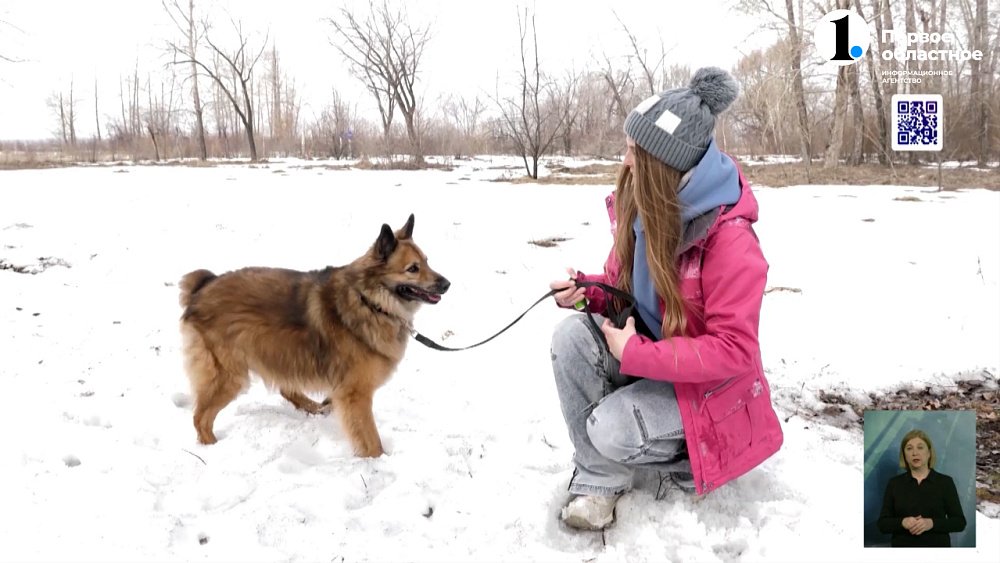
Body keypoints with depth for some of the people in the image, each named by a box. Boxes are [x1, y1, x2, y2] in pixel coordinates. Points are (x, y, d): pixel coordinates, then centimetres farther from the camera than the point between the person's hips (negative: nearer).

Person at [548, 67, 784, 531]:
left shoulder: (730, 238, -29)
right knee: (571, 335, -20)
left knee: (611, 430, -27)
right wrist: (588, 291, -14)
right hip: (649, 352, 7)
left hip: (709, 381, -7)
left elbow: (735, 350, -28)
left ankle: (687, 457, 7)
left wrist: (636, 354, -29)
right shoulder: (640, 206, -6)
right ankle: (598, 478, -9)